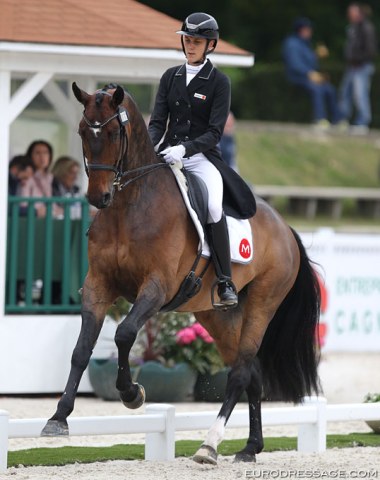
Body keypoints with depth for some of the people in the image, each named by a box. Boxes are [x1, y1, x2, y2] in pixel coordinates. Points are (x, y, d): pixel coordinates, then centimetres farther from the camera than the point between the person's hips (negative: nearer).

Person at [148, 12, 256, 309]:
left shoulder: (219, 82, -1)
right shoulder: (170, 77, 12)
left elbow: (215, 133, -8)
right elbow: (157, 121, 7)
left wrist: (184, 148, -24)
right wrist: (149, 147, -14)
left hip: (202, 156, -5)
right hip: (167, 154, 5)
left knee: (213, 208, -29)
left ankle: (226, 283, -22)